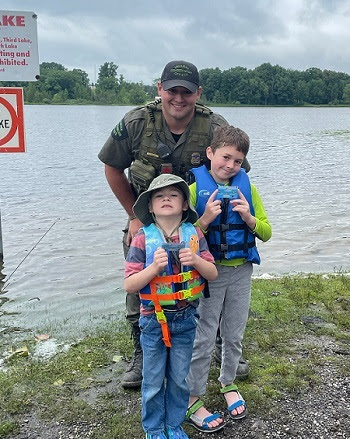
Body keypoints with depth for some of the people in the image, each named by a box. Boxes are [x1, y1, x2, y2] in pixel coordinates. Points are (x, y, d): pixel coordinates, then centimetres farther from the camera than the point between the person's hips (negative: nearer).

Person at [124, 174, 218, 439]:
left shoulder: (194, 235, -6)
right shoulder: (143, 239, -13)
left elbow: (213, 274, -4)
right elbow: (129, 285, -14)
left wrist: (196, 261, -23)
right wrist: (154, 267, -29)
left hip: (186, 318, 2)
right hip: (153, 320, -2)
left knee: (180, 379, 17)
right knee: (153, 381, 14)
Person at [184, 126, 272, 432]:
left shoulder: (247, 188, 0)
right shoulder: (195, 189, -10)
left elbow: (266, 233, 1)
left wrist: (248, 218, -17)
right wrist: (206, 219, -27)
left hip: (241, 271, 4)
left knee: (234, 335, 17)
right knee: (203, 340, 4)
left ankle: (228, 383, 41)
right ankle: (193, 401, 20)